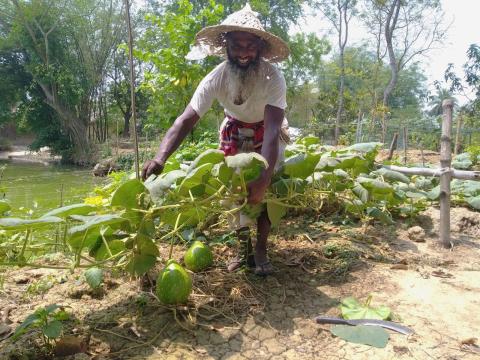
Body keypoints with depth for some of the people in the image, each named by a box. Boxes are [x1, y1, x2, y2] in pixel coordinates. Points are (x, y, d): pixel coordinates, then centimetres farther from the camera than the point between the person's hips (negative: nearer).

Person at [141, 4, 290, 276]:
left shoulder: (273, 77, -35)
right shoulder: (216, 78, -29)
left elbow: (272, 130, -45)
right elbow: (186, 120, -36)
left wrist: (264, 178, -58)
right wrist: (161, 157, -52)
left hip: (267, 132, -2)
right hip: (235, 131, 2)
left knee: (265, 191, -11)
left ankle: (261, 250, 4)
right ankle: (244, 248, 16)